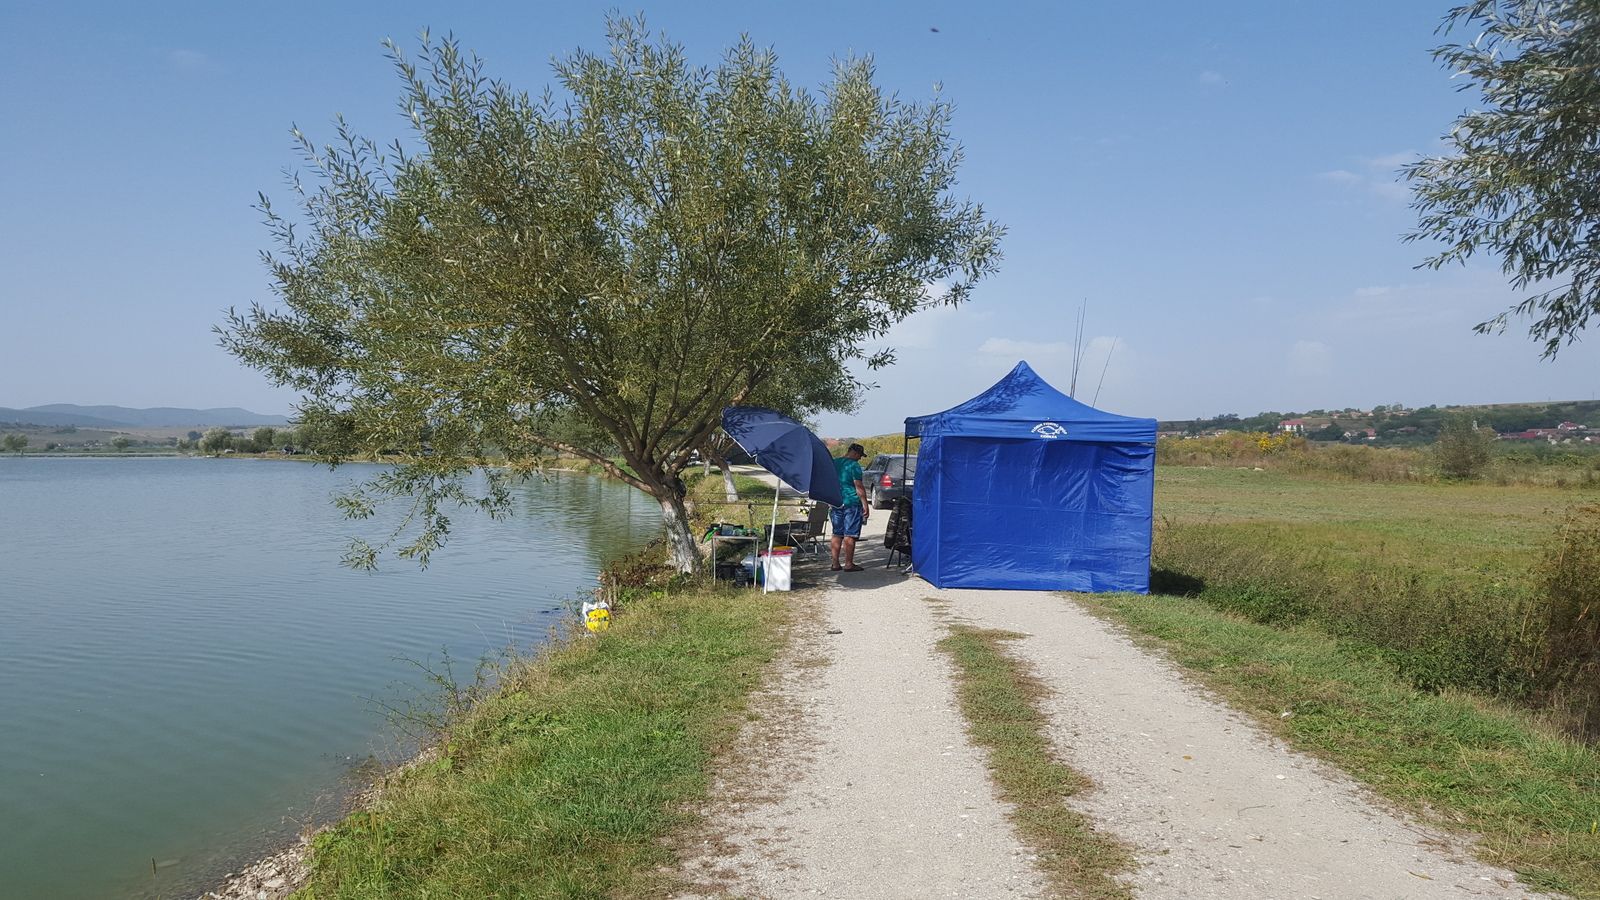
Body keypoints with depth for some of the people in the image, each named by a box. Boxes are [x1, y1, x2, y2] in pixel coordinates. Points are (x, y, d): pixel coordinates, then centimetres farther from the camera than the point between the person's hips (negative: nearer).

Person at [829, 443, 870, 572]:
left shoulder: (834, 463, 12)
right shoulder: (854, 465, -10)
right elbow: (859, 487, -14)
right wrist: (865, 505, -11)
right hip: (851, 503, -7)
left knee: (837, 534, 10)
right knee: (850, 534, -3)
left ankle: (835, 564, 10)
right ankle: (848, 564, -2)